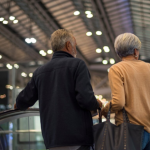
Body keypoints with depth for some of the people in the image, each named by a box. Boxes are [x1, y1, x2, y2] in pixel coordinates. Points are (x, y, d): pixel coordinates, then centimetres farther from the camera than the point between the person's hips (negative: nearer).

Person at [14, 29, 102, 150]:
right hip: (77, 138, -5)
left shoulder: (40, 72, 13)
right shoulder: (77, 64, -3)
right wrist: (98, 104, 7)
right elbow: (86, 99, -15)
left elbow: (22, 103, 15)